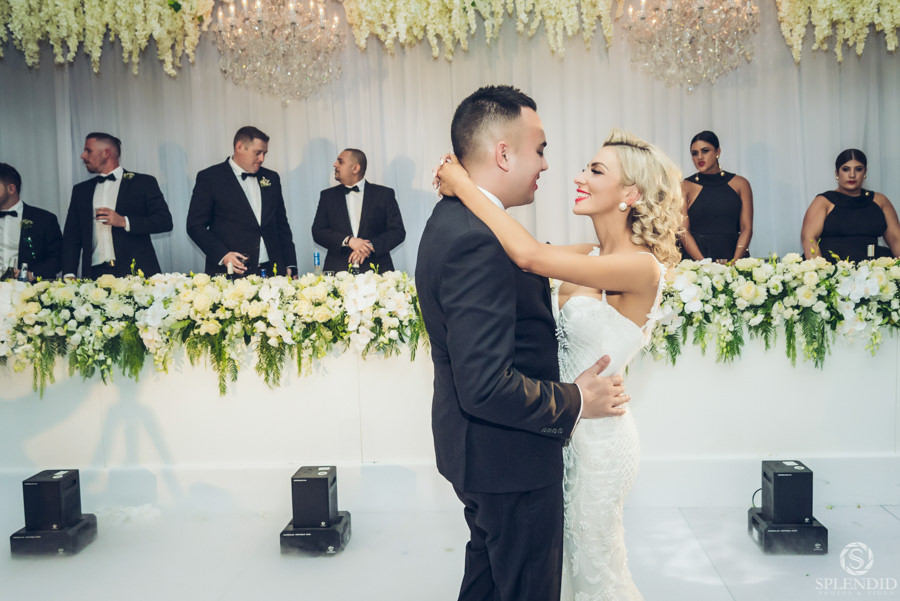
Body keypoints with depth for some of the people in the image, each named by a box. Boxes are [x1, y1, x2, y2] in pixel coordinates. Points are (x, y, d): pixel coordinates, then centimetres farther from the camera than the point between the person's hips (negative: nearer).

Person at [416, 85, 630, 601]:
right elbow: (486, 385, -32)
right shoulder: (478, 241, -29)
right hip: (511, 460, -10)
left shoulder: (453, 220, 4)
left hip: (480, 447, 10)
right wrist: (575, 402, -19)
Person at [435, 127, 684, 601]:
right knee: (565, 561, 24)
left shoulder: (641, 267, -23)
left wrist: (464, 186, -25)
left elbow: (530, 256, -33)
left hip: (596, 436, -8)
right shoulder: (593, 258, 4)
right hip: (566, 426, 8)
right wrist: (461, 186, -9)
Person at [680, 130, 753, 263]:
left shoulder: (740, 184, 12)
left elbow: (746, 228, 6)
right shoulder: (685, 187, 6)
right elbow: (684, 232, -1)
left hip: (733, 256, 2)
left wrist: (734, 262, -9)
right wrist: (704, 264, -14)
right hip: (695, 259, -1)